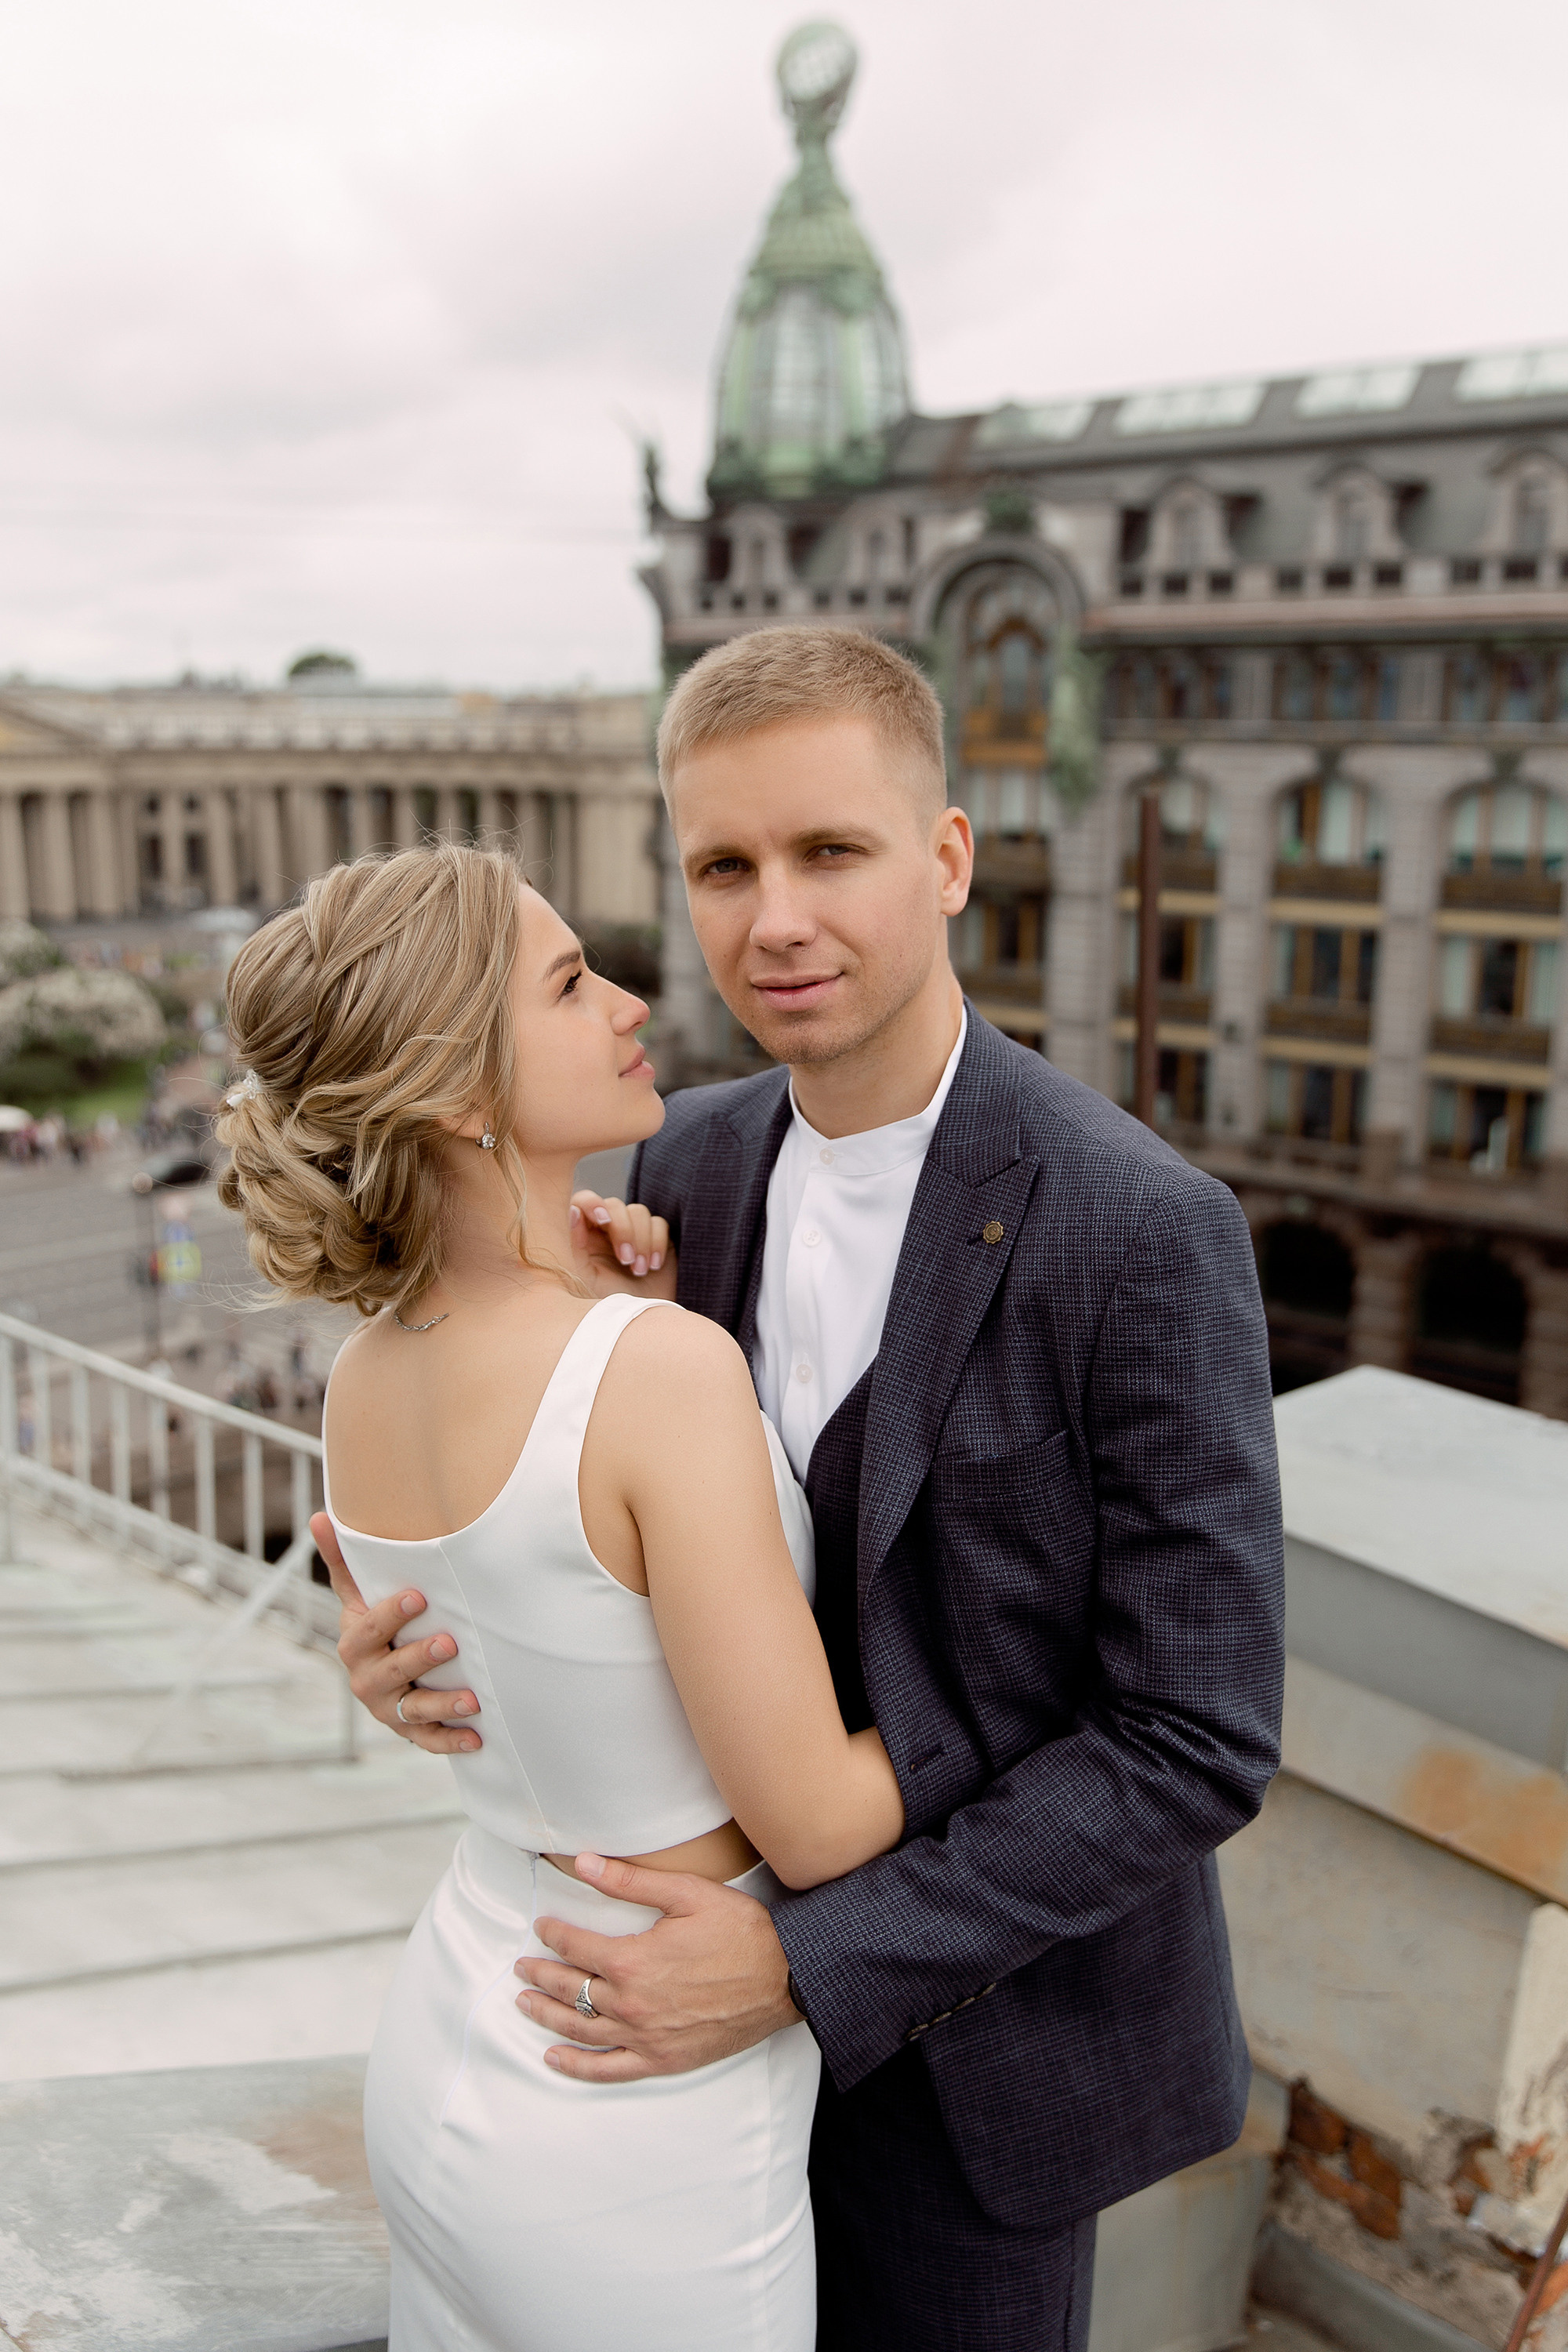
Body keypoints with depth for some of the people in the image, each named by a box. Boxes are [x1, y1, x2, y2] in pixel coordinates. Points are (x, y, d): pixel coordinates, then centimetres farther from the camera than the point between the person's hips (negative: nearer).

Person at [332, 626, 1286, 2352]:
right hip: (755, 1923, 5)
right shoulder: (696, 1158, -8)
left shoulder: (1148, 1232, -27)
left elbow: (1197, 1742, -23)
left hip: (986, 2007, -5)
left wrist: (805, 1965, -26)